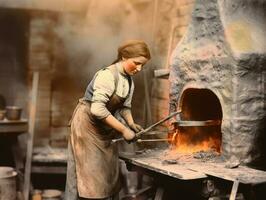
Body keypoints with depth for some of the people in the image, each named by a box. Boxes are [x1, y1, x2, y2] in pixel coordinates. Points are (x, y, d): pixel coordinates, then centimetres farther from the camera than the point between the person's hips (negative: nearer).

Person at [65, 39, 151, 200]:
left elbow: (125, 106, 11)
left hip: (104, 128, 8)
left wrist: (131, 124, -8)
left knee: (108, 172, 10)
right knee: (90, 173, -4)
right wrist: (123, 130, -27)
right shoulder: (107, 75, -25)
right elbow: (97, 109, -31)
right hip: (88, 124, -8)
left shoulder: (129, 80, 1)